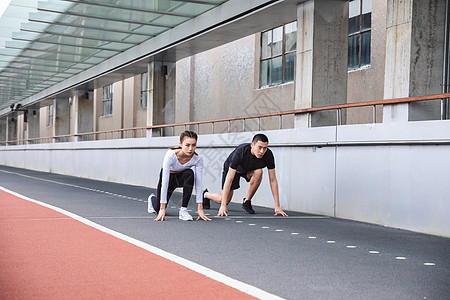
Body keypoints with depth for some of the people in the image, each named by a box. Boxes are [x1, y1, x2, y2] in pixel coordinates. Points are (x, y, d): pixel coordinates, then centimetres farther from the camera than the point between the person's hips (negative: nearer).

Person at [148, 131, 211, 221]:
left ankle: (183, 210, -23)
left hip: (182, 177, 1)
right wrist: (162, 208, -37)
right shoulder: (170, 155, -38)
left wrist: (200, 209, -33)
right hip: (168, 176, -1)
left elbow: (198, 184, -28)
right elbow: (164, 183, -37)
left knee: (189, 173, -35)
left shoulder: (198, 159, -31)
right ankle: (152, 199, 42)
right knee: (158, 209, 2)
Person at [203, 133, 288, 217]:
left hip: (249, 169, 3)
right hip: (232, 169, -2)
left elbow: (273, 180, -25)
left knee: (258, 172, -32)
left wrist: (277, 206, -29)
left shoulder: (268, 155, -32)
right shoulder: (240, 152, -41)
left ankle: (247, 202, -12)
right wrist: (223, 206, -45)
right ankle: (206, 194, 33)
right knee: (225, 200, 0)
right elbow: (229, 179, -41)